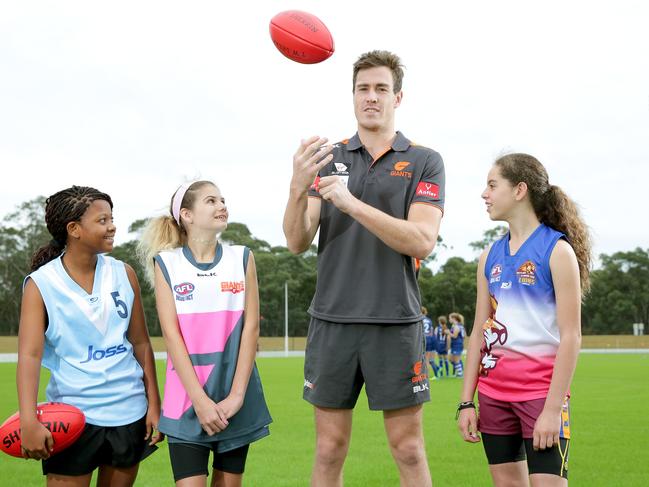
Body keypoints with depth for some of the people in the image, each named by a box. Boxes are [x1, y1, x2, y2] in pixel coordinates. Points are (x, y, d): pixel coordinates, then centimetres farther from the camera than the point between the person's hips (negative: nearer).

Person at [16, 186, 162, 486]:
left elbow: (141, 343, 9)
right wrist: (29, 421, -27)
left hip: (129, 412, 4)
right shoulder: (40, 284, -7)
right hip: (72, 415, -4)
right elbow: (30, 354, -16)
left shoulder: (124, 274, 4)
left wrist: (154, 404, 5)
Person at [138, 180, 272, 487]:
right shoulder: (166, 263, 1)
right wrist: (200, 400, -14)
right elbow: (171, 334, -6)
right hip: (187, 398, -2)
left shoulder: (242, 258, 6)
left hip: (236, 397, 2)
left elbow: (251, 327, 0)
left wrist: (236, 395, -9)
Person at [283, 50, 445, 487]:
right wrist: (298, 188, -20)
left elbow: (422, 241, -12)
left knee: (409, 451, 3)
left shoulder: (425, 162, 3)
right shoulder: (328, 158, 9)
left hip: (396, 323, -2)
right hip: (332, 321, 2)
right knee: (329, 451, 6)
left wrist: (353, 204, -22)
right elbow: (298, 243, 0)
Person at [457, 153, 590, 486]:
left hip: (541, 391, -6)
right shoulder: (490, 257, 10)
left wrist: (553, 408, -16)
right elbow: (480, 332, 12)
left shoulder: (557, 250, -7)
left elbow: (571, 336, -11)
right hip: (494, 393, 6)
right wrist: (466, 401, 7)